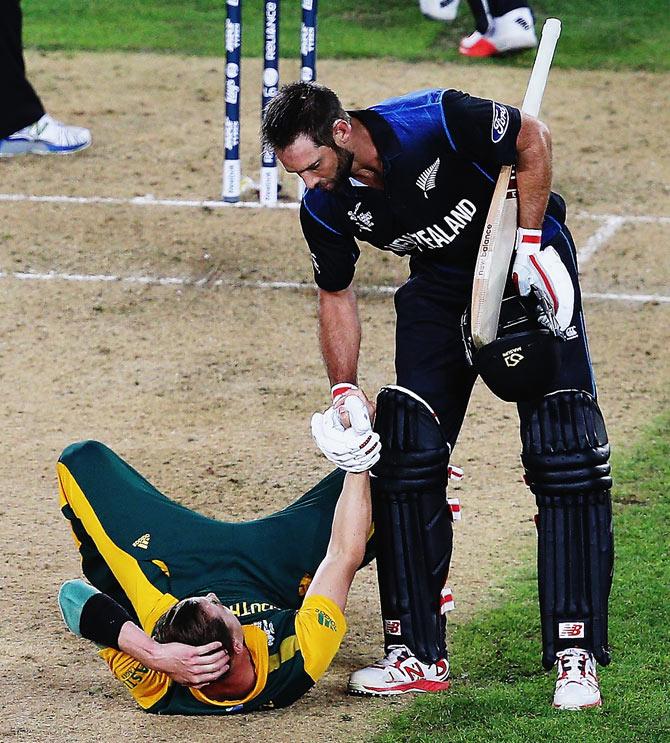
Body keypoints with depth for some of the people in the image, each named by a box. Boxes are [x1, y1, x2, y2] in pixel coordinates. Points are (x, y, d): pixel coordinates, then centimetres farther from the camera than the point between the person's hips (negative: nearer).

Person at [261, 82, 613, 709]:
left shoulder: (435, 120, -31)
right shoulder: (324, 208, -15)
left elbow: (533, 141, -16)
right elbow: (336, 295, 2)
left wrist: (529, 242, -20)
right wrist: (343, 391, -7)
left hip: (529, 265, -5)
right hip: (441, 286, 5)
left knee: (564, 455, -14)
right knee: (407, 454, -5)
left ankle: (576, 657, -12)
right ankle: (417, 655, 3)